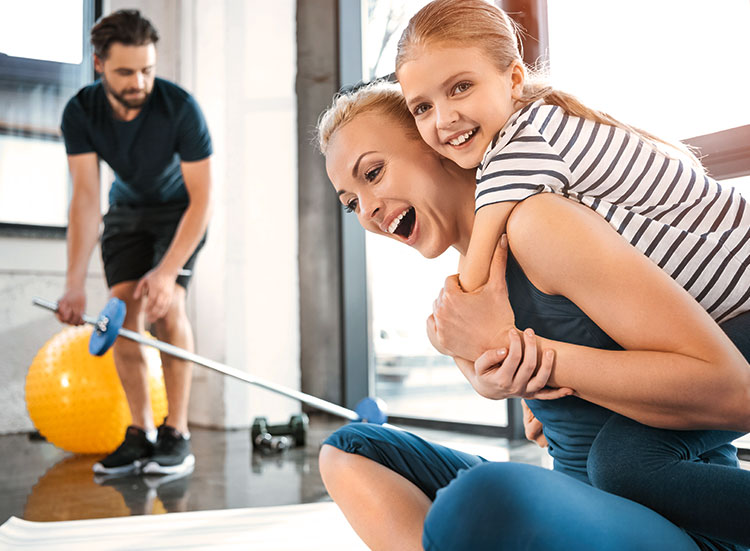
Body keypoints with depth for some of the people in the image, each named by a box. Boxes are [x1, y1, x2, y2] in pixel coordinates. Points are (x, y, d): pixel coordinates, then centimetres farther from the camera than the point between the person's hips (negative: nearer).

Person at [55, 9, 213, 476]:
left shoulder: (181, 108, -31)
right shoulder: (80, 113, -21)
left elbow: (202, 199, -28)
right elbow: (86, 196, -24)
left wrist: (168, 271, -37)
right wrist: (75, 284, -33)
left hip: (181, 208, -3)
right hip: (127, 208, 3)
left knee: (167, 304, -22)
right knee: (124, 311, -9)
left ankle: (177, 434, -11)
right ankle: (141, 433, 3)